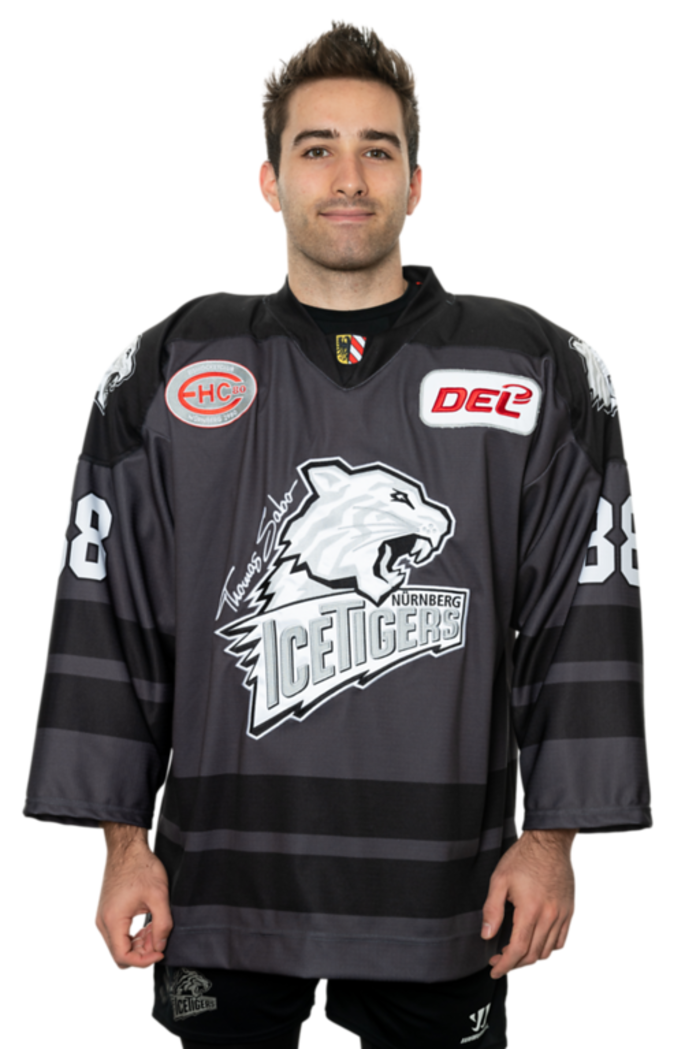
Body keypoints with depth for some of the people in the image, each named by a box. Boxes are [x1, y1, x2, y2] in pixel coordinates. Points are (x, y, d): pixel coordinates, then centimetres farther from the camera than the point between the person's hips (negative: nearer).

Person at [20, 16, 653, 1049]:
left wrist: (553, 838, -4)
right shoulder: (163, 376, 4)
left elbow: (588, 619, 1)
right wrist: (123, 841, 0)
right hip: (219, 899, 1)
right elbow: (105, 616, 4)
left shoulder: (542, 375, 2)